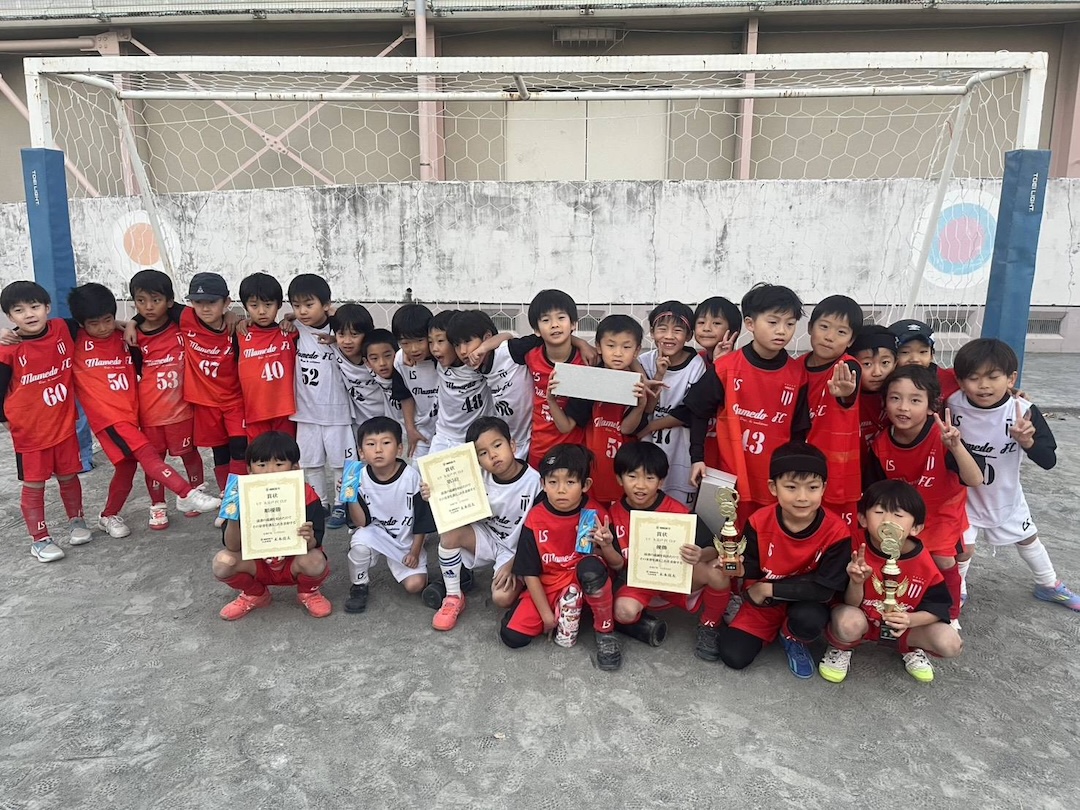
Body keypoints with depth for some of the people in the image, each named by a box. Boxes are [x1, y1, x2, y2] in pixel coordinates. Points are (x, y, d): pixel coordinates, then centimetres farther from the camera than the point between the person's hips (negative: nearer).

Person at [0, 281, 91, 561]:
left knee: (68, 476, 17)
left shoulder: (63, 330, -9)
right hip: (29, 429, -3)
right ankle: (39, 539, 19)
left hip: (64, 423, 3)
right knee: (34, 484, 8)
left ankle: (76, 521, 36)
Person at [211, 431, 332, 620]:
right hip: (258, 564, 2)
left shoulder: (306, 496, -20)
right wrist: (233, 517, -38)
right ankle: (255, 595, 11)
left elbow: (315, 545, -21)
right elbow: (232, 547, -20)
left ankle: (308, 592, 7)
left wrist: (310, 539, -46)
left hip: (293, 563, -2)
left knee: (316, 562, -33)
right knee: (222, 562, -23)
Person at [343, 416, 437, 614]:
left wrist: (415, 552, -5)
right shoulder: (361, 478, -15)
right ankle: (359, 586, -3)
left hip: (406, 540, 0)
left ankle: (399, 566, 21)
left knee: (415, 585, -14)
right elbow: (362, 522, -13)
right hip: (376, 533, 1)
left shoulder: (411, 477, -20)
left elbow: (421, 519, -9)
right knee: (359, 543, -32)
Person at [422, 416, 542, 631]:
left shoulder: (533, 481, -22)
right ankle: (453, 597, -8)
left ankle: (516, 579, 11)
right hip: (487, 537, 4)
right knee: (449, 533, -26)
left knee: (502, 598, -26)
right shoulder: (480, 477, -13)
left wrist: (512, 563, -17)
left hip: (517, 549, -3)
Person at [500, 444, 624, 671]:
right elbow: (530, 573, -6)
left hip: (586, 583, -2)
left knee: (592, 566, -37)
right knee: (512, 636, -15)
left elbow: (618, 564, -6)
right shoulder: (535, 520, -12)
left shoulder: (596, 514, -13)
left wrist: (606, 546, -28)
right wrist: (547, 614, -9)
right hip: (548, 586, 2)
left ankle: (605, 631, -12)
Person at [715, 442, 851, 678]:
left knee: (809, 618, -36)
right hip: (761, 603, 2)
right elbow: (752, 570, -10)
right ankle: (769, 631, 23)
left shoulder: (836, 532, -24)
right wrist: (740, 568, -35)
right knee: (733, 656, -10)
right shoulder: (759, 522, -18)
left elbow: (825, 589, -24)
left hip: (806, 604, -1)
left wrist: (768, 588, -22)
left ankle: (793, 640, 3)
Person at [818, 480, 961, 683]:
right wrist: (856, 583, -40)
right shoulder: (856, 549, -24)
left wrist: (910, 620, -27)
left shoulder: (923, 561, -18)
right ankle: (840, 648, 2)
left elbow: (938, 606, -7)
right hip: (862, 621, -2)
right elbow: (851, 604, -18)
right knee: (848, 623, -37)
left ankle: (911, 648, 15)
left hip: (902, 626, 2)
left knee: (951, 645, -20)